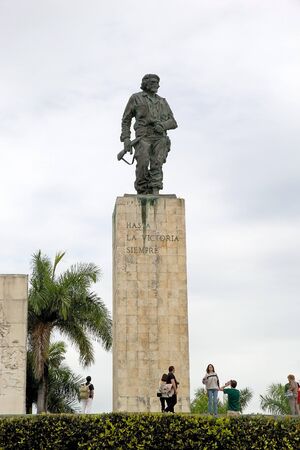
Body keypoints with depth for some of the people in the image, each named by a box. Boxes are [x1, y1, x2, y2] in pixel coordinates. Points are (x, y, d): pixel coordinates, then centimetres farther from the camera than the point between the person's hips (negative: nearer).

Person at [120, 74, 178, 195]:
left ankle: (155, 192, -24)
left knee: (157, 164, -16)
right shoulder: (136, 98, 14)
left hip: (160, 138, 3)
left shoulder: (163, 102, 23)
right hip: (143, 138, -2)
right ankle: (142, 192, -7)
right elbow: (126, 120, 14)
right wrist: (126, 138, 0)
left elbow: (173, 123, 16)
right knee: (143, 164, -21)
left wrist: (162, 125, -8)